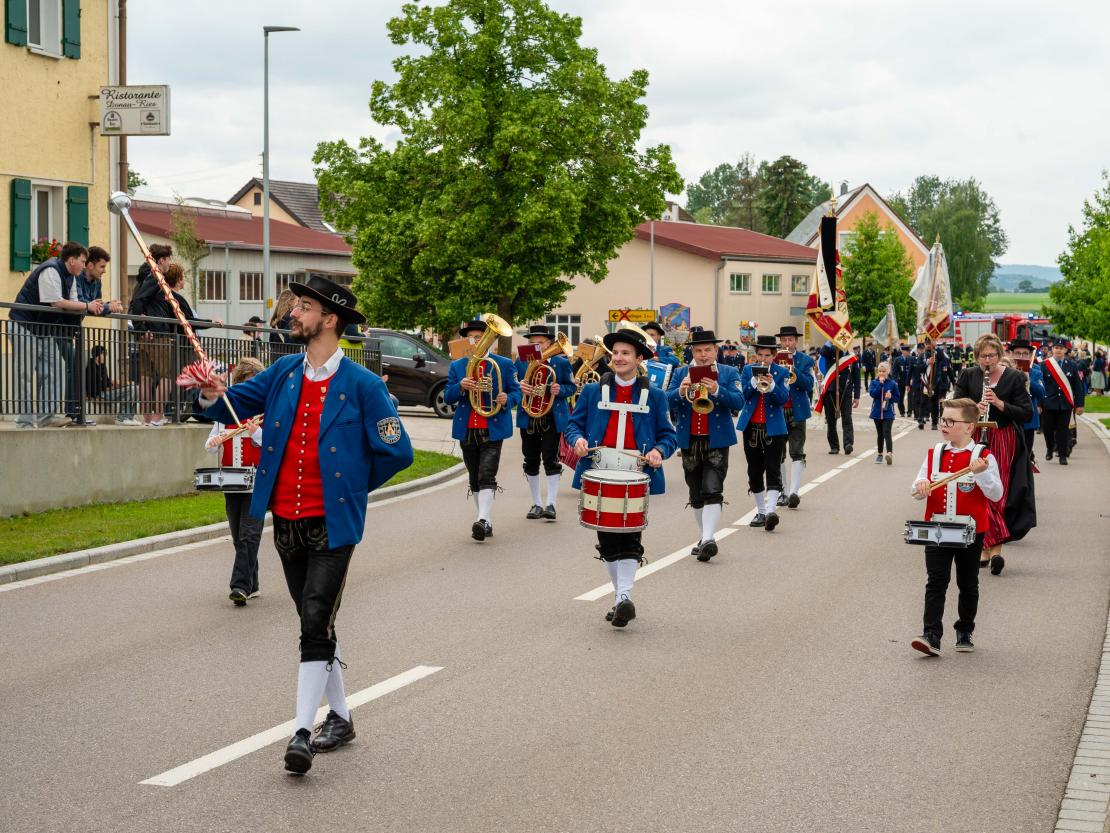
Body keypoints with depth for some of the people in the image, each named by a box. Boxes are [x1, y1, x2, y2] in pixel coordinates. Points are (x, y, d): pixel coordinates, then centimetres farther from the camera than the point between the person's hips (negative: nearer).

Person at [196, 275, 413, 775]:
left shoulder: (362, 386, -10)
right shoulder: (284, 374, 7)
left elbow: (396, 452, -5)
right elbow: (233, 405, 8)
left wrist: (351, 487, 2)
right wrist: (212, 395, -15)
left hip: (331, 524, -6)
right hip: (287, 521, 6)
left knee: (316, 623, -14)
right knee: (316, 625, 15)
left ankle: (302, 731, -12)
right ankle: (340, 717, 29)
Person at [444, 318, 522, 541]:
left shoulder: (504, 364, 3)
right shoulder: (456, 366, 10)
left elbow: (516, 391, 4)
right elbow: (447, 398, 5)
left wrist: (507, 399, -19)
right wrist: (460, 386, -16)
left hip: (492, 429, -4)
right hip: (467, 430, 4)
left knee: (486, 477, -17)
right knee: (474, 480, 9)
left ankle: (483, 520, -26)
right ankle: (486, 524, 18)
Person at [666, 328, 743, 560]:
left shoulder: (729, 373, 2)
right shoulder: (680, 373, 7)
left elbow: (738, 402, -11)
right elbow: (667, 402, -3)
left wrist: (717, 390, -27)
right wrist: (681, 391, -23)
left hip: (717, 441, -3)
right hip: (689, 441, 3)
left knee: (712, 490, -14)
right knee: (696, 495, 11)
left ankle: (709, 539, -20)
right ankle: (704, 537, 22)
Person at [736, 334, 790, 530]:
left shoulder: (782, 373, 1)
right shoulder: (748, 370, 7)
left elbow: (784, 398, -10)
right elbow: (743, 394, -4)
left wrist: (771, 385, -26)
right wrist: (755, 382, -20)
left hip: (773, 428, -3)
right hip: (751, 426, 3)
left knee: (773, 470, -13)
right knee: (754, 471, 9)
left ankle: (771, 510, -23)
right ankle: (760, 512, 19)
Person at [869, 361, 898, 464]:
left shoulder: (892, 384, 0)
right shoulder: (874, 382, 2)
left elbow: (897, 397, 5)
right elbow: (872, 393, -14)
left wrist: (890, 397, -15)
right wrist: (880, 383, -17)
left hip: (888, 413, -3)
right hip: (877, 412, 3)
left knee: (887, 433, -17)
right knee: (880, 434, 13)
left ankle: (890, 453, -29)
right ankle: (880, 454, 24)